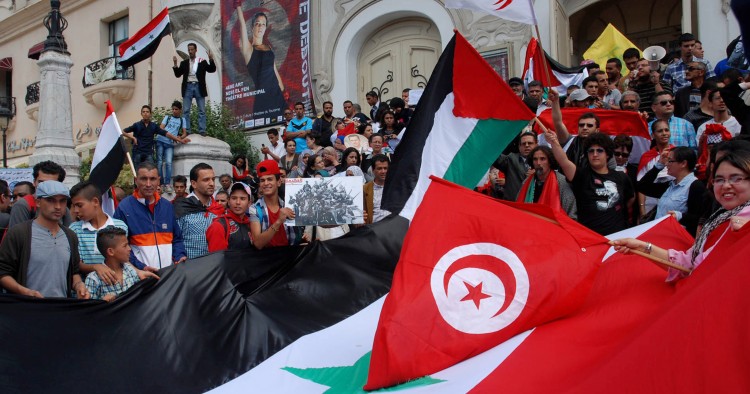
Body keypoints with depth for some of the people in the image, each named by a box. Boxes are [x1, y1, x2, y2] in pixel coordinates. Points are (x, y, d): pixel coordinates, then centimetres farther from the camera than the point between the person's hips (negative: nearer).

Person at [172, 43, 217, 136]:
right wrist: (175, 64, -8)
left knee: (202, 110, -1)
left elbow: (212, 70, -3)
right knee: (186, 111, 1)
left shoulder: (202, 62, 4)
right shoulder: (184, 63, 10)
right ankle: (186, 130, 4)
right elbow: (177, 74, 6)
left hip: (198, 87, -1)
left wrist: (211, 60, -18)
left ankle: (202, 130, 2)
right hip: (188, 87, 2)